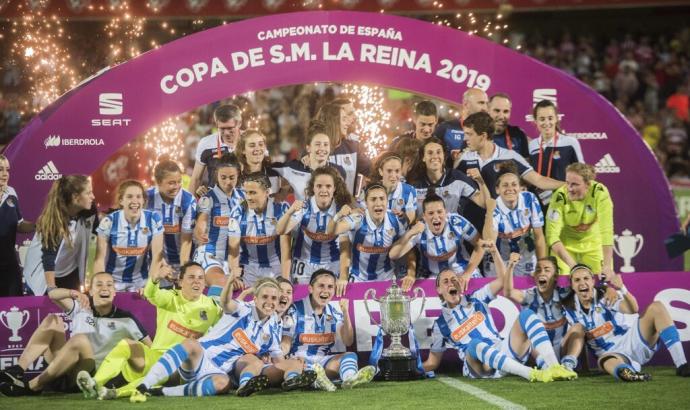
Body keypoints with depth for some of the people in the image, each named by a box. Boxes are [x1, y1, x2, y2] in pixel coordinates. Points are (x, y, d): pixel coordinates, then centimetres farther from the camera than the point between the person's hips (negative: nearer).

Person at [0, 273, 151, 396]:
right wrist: (73, 293, -24)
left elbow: (150, 348, 3)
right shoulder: (82, 308, 11)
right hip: (65, 374, 4)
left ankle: (32, 386, -29)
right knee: (52, 320, -7)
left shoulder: (125, 320, 3)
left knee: (80, 339, -32)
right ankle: (17, 370, -22)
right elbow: (52, 294, -4)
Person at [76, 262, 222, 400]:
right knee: (126, 345, -23)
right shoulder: (171, 298, -1)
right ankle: (95, 384, -33)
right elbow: (150, 294, -23)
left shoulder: (211, 307, 6)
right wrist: (156, 278, -45)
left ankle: (116, 392, -47)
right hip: (155, 356, 2)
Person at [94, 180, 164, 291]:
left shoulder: (154, 219, -11)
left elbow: (157, 256, -9)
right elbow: (100, 259, -12)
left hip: (140, 283, 1)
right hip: (113, 282, -1)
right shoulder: (108, 222, -13)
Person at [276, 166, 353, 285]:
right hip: (304, 268, -1)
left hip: (332, 268, 1)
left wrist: (344, 277, -20)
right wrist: (289, 212, -43)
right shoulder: (304, 208, -16)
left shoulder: (342, 210, -13)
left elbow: (344, 246, -11)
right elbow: (280, 231, -25)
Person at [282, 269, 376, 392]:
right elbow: (285, 343, -5)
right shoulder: (295, 310, -2)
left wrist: (345, 313, -6)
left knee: (350, 355, -20)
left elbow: (348, 342, 4)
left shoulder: (334, 313, 12)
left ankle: (349, 378, -56)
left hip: (324, 362, 4)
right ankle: (315, 377, -70)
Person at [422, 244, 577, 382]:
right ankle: (533, 374, -56)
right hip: (479, 367, -3)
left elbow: (502, 279, 9)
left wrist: (495, 252, -4)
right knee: (476, 344, -39)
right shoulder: (441, 324, 14)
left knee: (527, 315, -18)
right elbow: (433, 361, 17)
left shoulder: (476, 299, 19)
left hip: (504, 352, 3)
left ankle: (555, 367, -38)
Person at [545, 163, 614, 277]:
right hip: (565, 244, -1)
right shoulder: (560, 197, -28)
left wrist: (607, 265, -35)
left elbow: (606, 230, -29)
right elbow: (552, 235, -31)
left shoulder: (600, 192, -26)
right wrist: (572, 264, -42)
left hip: (593, 243, 1)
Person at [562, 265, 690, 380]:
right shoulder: (569, 308, 5)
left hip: (634, 342, 1)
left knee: (656, 307, -22)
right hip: (611, 353, -1)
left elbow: (633, 309, -23)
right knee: (606, 362, -38)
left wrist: (621, 288, -41)